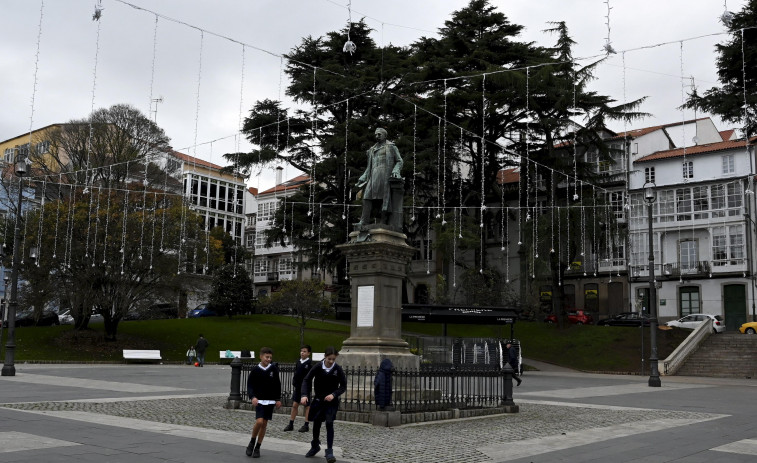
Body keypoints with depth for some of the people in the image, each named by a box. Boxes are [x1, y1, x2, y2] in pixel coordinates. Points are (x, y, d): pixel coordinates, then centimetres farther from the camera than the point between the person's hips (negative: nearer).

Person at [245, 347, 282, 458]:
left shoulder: (274, 369, -1)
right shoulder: (255, 370, -6)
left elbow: (278, 385, 7)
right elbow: (250, 385, -3)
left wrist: (278, 399, 6)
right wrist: (252, 397, -19)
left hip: (270, 401, 2)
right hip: (259, 400, -2)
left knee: (264, 424, 5)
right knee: (259, 421, -17)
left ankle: (257, 448, 17)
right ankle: (252, 443, 6)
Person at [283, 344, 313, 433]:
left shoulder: (309, 363, -10)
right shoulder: (298, 362, 8)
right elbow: (296, 373, 14)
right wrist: (294, 384, 11)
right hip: (298, 386, 6)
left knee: (307, 405, 4)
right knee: (295, 405, 7)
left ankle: (306, 425, 11)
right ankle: (291, 424, 14)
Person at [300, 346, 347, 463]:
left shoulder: (338, 369, -14)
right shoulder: (317, 367, -13)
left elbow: (343, 386, -5)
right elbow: (307, 380, -6)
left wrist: (334, 394, -21)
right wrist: (304, 395, -19)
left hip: (331, 401, -2)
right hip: (318, 400, 2)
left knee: (329, 424, -12)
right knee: (316, 423, 13)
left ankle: (329, 451, -6)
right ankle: (315, 446, 37)